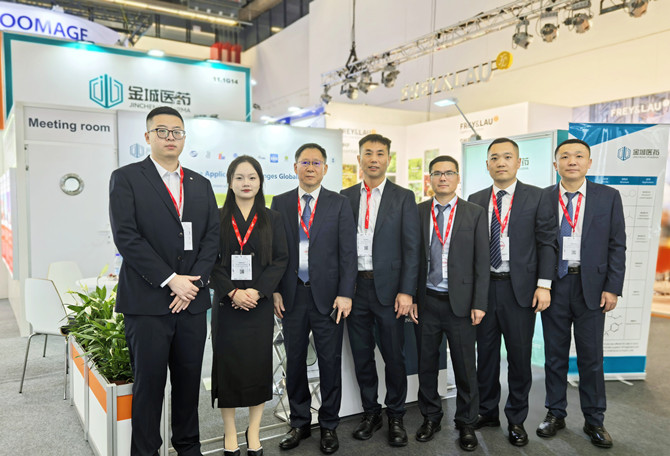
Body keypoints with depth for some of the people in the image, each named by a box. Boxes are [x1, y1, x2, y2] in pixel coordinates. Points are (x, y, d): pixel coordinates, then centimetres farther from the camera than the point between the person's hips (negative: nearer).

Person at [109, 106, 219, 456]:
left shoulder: (201, 185, 14)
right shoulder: (126, 178, 0)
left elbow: (212, 238, 8)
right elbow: (126, 236, -10)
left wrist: (193, 283, -6)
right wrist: (170, 280, -13)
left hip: (192, 301, 4)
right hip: (147, 302, -4)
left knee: (189, 380, 13)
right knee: (149, 384, 5)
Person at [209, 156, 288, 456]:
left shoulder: (272, 219, 6)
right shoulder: (218, 218, 4)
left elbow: (280, 259, 0)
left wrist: (258, 291, -13)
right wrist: (233, 292, -14)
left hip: (260, 303, 1)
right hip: (227, 303, 0)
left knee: (259, 363, 4)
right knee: (227, 364, 4)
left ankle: (254, 432, 21)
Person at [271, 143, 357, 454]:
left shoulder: (339, 204, 2)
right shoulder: (280, 203, 7)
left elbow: (348, 252, -3)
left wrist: (345, 294, -9)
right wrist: (274, 290, -1)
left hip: (327, 295, -2)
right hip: (291, 295, 2)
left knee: (330, 362, 7)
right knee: (294, 362, 12)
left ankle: (329, 425, 25)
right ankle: (299, 423, 29)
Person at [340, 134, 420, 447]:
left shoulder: (403, 197, 2)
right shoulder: (345, 197, 7)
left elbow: (411, 248, -3)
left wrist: (406, 291, -10)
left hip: (388, 287, -2)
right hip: (354, 287, 2)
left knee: (394, 356, 7)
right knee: (361, 355, 12)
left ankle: (395, 416, 26)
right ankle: (370, 412, 31)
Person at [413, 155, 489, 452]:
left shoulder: (475, 214, 1)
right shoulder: (418, 213, 4)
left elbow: (481, 262, -2)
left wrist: (479, 304, -7)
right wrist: (409, 297, 0)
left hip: (461, 303, -1)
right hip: (427, 302, 2)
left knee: (465, 367, 8)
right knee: (426, 364, 13)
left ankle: (466, 424, 26)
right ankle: (430, 418, 31)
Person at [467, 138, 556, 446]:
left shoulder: (536, 198, 0)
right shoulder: (475, 200, 7)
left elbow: (546, 244, -3)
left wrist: (544, 285, -10)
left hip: (520, 288, -2)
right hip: (482, 286, 3)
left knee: (519, 355, 8)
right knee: (485, 352, 13)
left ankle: (516, 419, 26)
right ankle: (487, 411, 30)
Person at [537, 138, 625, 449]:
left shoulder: (608, 197, 2)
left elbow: (617, 246, 1)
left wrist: (612, 288, -5)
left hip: (591, 286, 0)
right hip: (554, 286, 0)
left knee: (591, 357, 9)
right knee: (555, 354, 11)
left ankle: (594, 420, 25)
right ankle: (555, 414, 26)